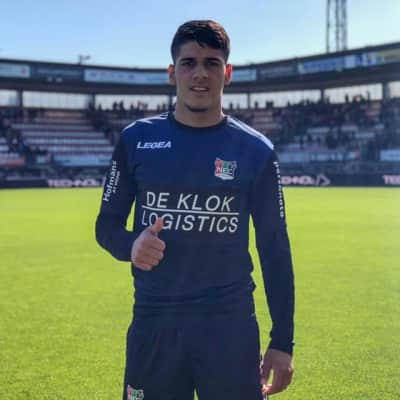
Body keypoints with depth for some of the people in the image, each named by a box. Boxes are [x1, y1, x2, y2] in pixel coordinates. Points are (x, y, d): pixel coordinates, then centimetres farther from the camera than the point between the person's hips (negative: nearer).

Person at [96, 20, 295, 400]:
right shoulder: (136, 139, 0)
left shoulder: (255, 150, -2)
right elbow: (107, 223, 8)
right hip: (152, 325, 1)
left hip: (231, 328, -1)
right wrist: (130, 245, -16)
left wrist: (282, 341, -1)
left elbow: (274, 247, 2)